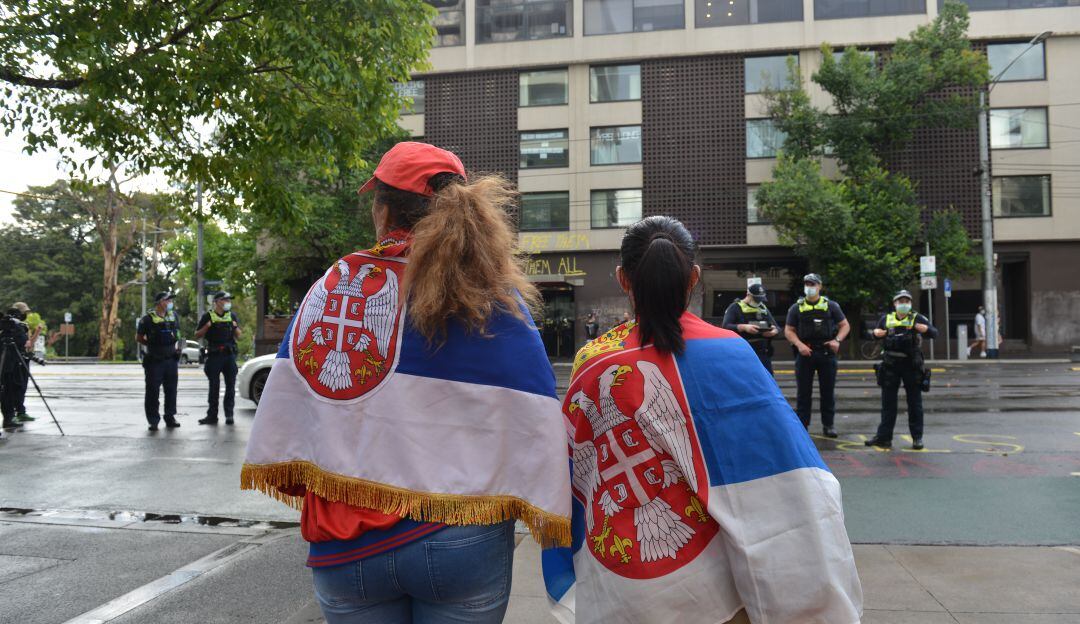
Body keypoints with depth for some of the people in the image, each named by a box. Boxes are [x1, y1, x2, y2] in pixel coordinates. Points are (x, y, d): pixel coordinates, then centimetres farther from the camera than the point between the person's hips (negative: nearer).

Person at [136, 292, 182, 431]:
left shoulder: (173, 315, 9)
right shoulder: (148, 319, -7)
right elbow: (138, 338, 2)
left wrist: (176, 345, 8)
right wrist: (153, 344, -2)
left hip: (171, 359, 5)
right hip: (154, 361, -5)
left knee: (171, 390, 9)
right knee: (153, 391, -1)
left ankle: (170, 417, 19)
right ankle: (153, 420, 5)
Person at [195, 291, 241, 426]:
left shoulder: (232, 315, 12)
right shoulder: (208, 316, 3)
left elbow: (238, 336, 15)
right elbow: (197, 335, 3)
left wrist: (235, 327, -5)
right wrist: (207, 326, -14)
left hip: (230, 354, 2)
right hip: (214, 355, -2)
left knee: (230, 386, 2)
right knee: (214, 387, 3)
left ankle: (229, 414, 8)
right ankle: (212, 415, 9)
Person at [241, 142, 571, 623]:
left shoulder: (335, 282, -4)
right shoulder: (497, 299, -9)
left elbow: (284, 401, -1)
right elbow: (533, 425, -9)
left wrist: (300, 481, 13)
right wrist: (549, 513, 3)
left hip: (345, 544, 2)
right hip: (461, 541, -1)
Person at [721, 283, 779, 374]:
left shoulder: (763, 308, 17)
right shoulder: (735, 307, -1)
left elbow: (776, 327, 16)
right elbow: (725, 326, -13)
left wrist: (774, 331, -9)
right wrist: (744, 327, -27)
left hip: (763, 353, 5)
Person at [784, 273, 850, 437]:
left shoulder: (831, 306, 8)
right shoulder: (796, 308, 7)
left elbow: (845, 325, 10)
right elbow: (788, 330, 5)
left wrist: (837, 340, -7)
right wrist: (799, 344, -11)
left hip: (827, 353, 0)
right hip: (804, 354, 0)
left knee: (828, 391, 5)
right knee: (803, 392, 2)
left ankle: (828, 425, 14)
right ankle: (802, 425, 8)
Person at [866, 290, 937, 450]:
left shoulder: (917, 318, 3)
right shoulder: (886, 319, 10)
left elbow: (934, 333, -5)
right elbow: (876, 332, 19)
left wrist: (921, 328, -26)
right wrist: (877, 332, -5)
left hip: (912, 365, -2)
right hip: (890, 366, 2)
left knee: (915, 403, 5)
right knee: (888, 402, 6)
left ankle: (917, 437, 13)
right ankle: (884, 437, 11)